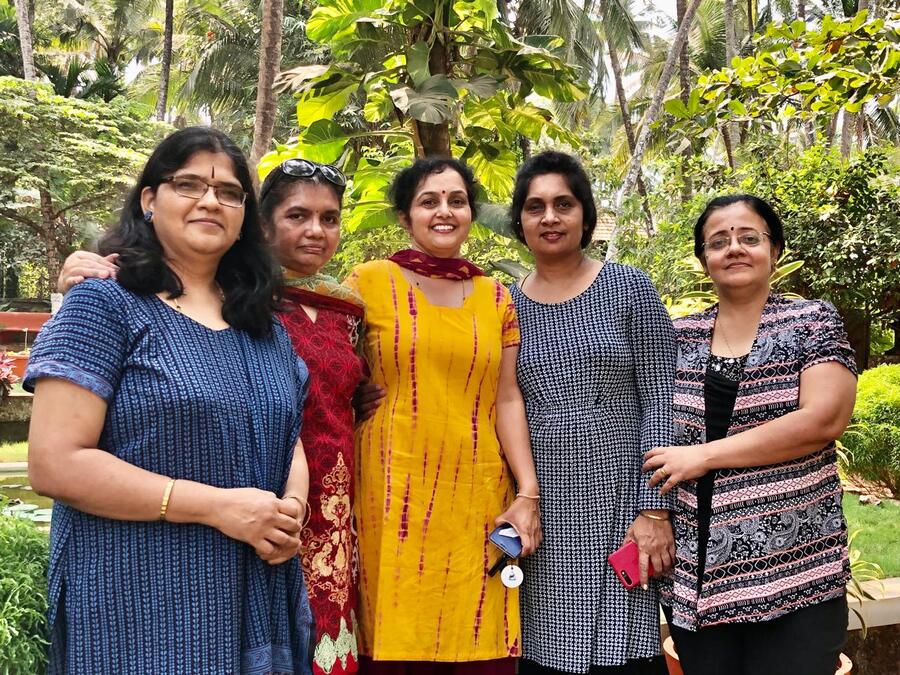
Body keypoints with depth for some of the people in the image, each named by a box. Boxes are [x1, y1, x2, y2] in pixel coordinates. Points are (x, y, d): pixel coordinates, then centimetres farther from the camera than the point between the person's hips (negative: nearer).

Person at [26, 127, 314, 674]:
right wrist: (216, 506, -20)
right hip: (139, 611, -6)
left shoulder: (265, 327, 11)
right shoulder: (105, 305, -9)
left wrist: (292, 508, -7)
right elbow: (55, 462, -16)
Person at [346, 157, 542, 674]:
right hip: (395, 492, -2)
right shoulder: (371, 282, 1)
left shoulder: (496, 297, 12)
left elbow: (507, 398, 9)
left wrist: (528, 491, 0)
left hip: (476, 496, 3)